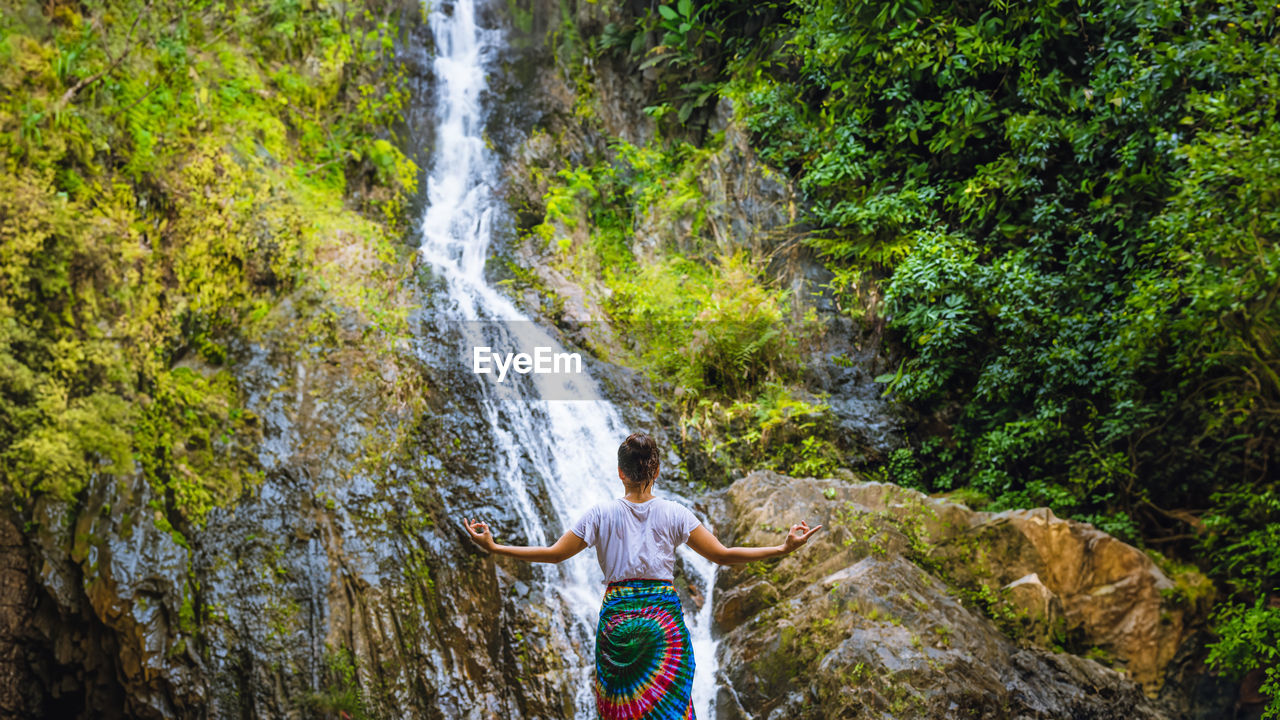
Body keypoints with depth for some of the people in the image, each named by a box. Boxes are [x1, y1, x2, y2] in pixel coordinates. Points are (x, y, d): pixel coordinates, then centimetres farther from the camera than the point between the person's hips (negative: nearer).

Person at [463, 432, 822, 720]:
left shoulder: (602, 514, -1)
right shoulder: (675, 514, -1)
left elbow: (554, 554, 0)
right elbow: (723, 555, -4)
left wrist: (493, 547, 8)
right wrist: (784, 549, 0)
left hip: (617, 615, 0)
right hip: (665, 615, 0)